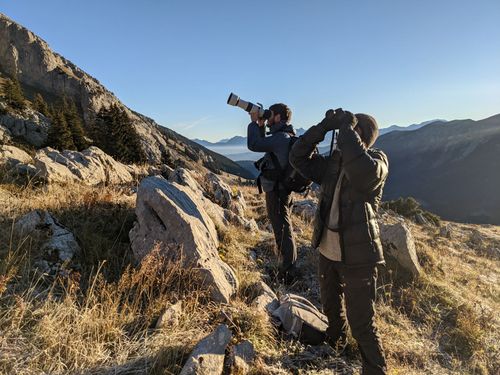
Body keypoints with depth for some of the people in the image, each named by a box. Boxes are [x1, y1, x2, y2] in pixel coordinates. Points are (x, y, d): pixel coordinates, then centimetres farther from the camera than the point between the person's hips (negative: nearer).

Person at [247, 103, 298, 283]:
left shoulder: (281, 137, -22)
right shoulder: (284, 136, 10)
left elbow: (253, 145, -28)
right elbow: (264, 144, 22)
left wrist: (254, 122, -16)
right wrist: (260, 126, 8)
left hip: (277, 192, -10)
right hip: (281, 189, 10)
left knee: (283, 229, -1)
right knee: (284, 227, 21)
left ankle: (288, 272, 11)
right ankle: (288, 266, 38)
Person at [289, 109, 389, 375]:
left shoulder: (377, 160, -15)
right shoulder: (333, 161, 3)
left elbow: (363, 170, -38)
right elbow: (298, 157, -1)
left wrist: (347, 128, -28)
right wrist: (323, 127, -10)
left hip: (357, 256, -7)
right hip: (328, 250, 7)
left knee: (362, 324, 1)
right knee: (331, 306, 29)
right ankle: (335, 344, 56)